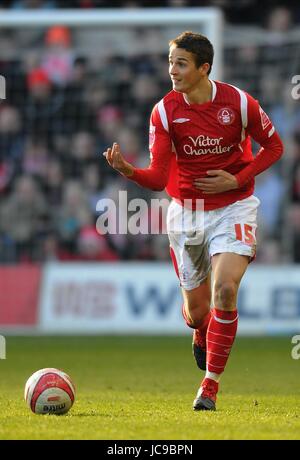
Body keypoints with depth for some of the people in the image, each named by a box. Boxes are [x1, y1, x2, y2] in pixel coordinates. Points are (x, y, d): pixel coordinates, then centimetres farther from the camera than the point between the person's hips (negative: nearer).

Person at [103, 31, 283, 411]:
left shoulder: (239, 102, -13)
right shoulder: (164, 112, -10)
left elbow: (273, 146, 2)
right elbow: (159, 178, -12)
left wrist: (237, 180, -11)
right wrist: (126, 170, -33)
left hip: (233, 207, -2)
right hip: (186, 211, 2)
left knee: (224, 289, -22)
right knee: (196, 310, 7)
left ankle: (210, 386, -10)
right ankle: (202, 335, 49)